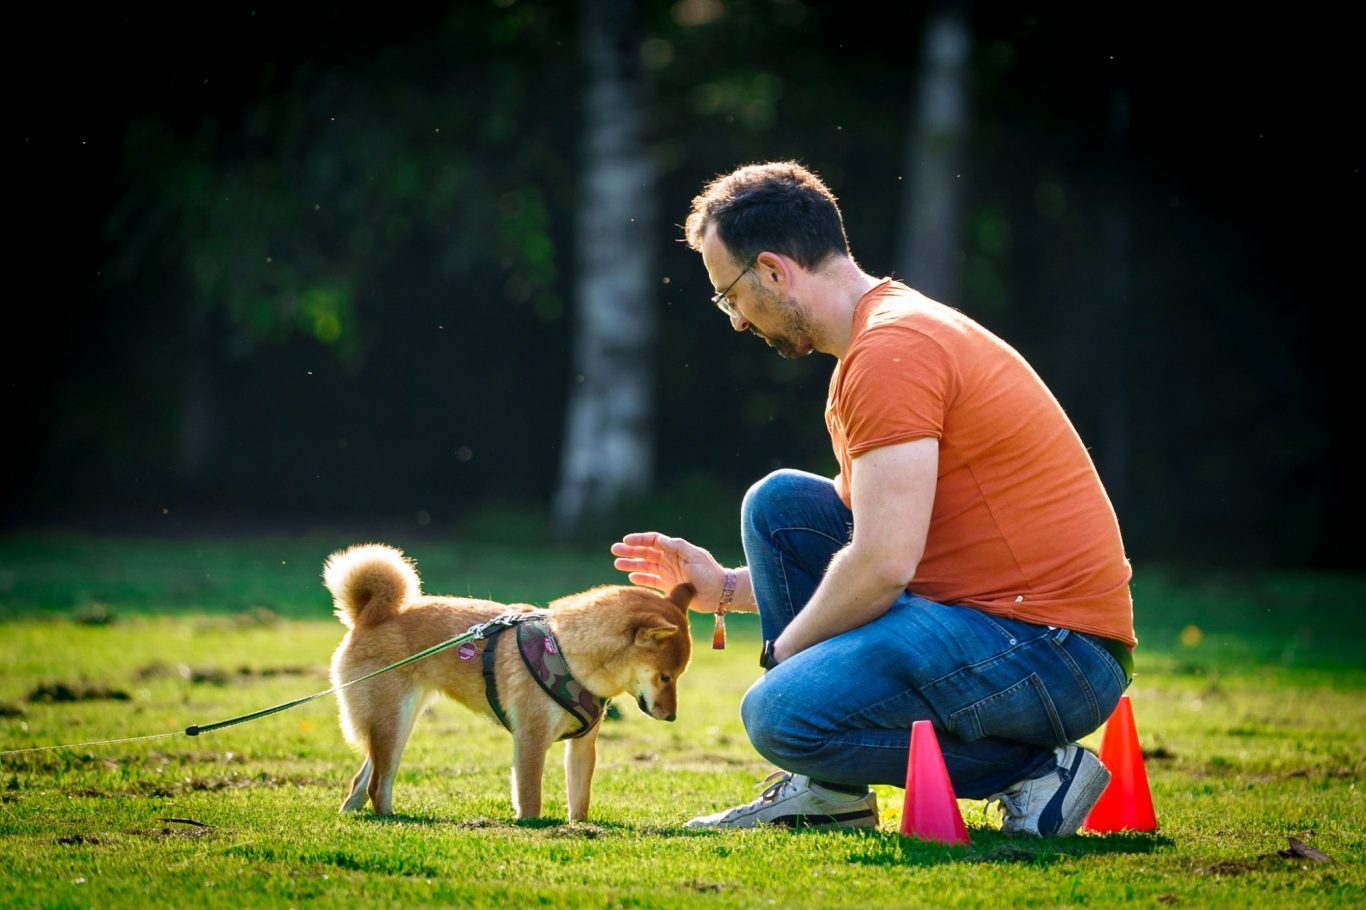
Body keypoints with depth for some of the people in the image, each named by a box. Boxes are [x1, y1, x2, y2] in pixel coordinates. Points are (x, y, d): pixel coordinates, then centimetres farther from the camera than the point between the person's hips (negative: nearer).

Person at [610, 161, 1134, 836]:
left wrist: (784, 649, -7)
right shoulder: (886, 335, 19)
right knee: (779, 504, 12)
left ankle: (1036, 771, -7)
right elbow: (872, 548, 27)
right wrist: (725, 588, 23)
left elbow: (883, 566, -23)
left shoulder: (891, 350, -16)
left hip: (1055, 653, -11)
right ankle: (829, 790, 10)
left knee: (781, 715, -24)